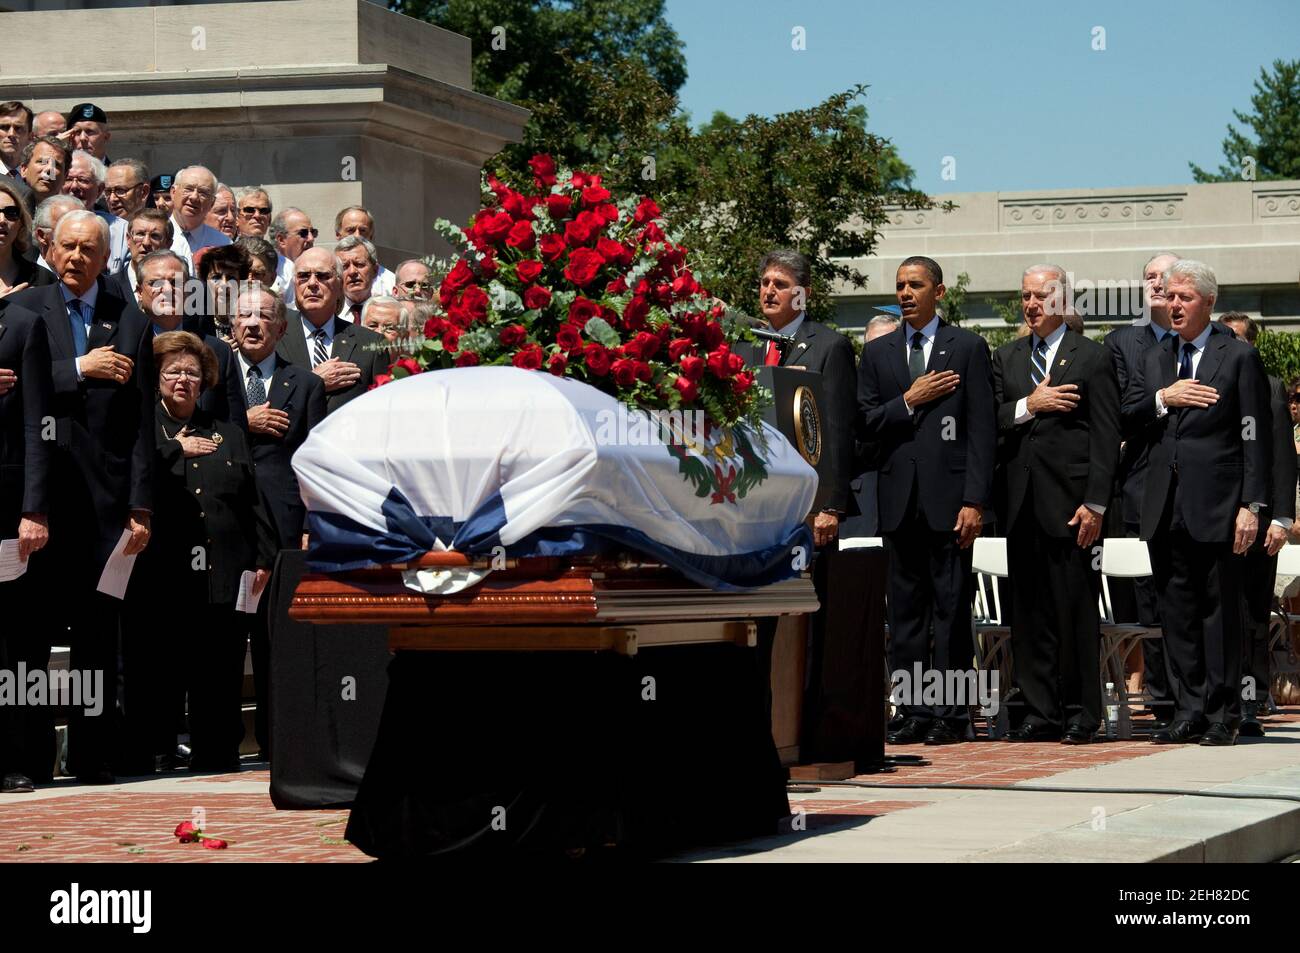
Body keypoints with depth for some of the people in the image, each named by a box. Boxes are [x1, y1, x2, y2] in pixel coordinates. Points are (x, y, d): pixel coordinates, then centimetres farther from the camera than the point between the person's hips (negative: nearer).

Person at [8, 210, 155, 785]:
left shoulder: (131, 324, 10)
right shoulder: (23, 311, 6)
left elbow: (142, 424, 7)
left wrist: (139, 507, 1)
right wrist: (79, 369, -11)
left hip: (103, 498, 1)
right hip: (38, 493, -1)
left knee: (97, 632, 3)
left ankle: (92, 756, 8)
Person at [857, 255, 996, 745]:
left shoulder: (967, 348, 3)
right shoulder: (877, 352, 14)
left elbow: (982, 429, -2)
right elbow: (865, 426, 8)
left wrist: (974, 500, -10)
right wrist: (909, 402, -8)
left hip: (948, 498, -3)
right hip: (899, 499, 4)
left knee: (951, 608, -3)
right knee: (905, 610, 4)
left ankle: (951, 713, 0)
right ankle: (914, 713, 8)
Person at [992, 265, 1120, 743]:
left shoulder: (1093, 357, 2)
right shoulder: (1006, 359, 16)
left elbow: (1105, 437, -4)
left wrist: (1095, 504, -11)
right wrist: (1028, 406, -10)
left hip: (1069, 501, -5)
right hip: (1022, 502, 5)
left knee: (1075, 608, -3)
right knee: (1029, 612, 5)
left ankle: (1080, 713, 3)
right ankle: (1040, 712, 9)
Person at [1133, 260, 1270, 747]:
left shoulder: (1239, 356, 1)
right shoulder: (1153, 360, 16)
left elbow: (1255, 438, -3)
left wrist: (1251, 505, -10)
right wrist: (1162, 399, -7)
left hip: (1215, 505, -5)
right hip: (1165, 506, 5)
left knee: (1220, 610, -2)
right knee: (1177, 612, 6)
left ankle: (1222, 715, 4)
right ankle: (1189, 711, 11)